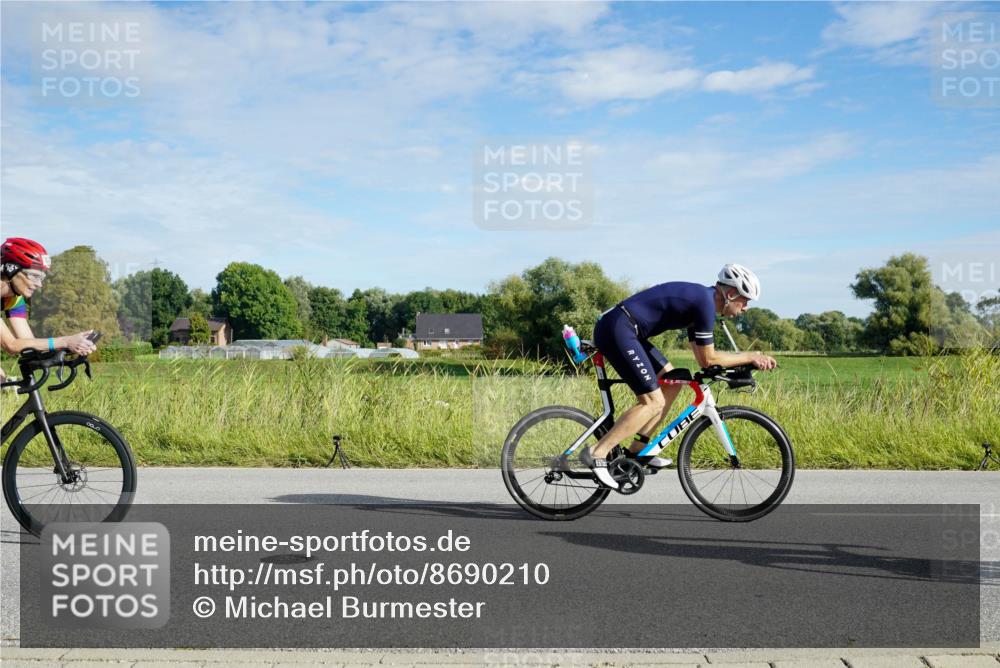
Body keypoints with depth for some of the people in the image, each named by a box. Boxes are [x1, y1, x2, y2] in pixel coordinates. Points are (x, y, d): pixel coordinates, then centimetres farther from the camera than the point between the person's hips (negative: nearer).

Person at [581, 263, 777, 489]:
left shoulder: (699, 298, 18)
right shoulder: (705, 302, -12)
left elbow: (702, 359, 21)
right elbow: (708, 359, -9)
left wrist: (748, 360, 15)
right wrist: (751, 357, 0)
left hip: (622, 329, 10)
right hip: (616, 329, -10)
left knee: (673, 383, 14)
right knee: (653, 403, -10)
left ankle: (637, 450, 15)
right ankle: (596, 454, -10)